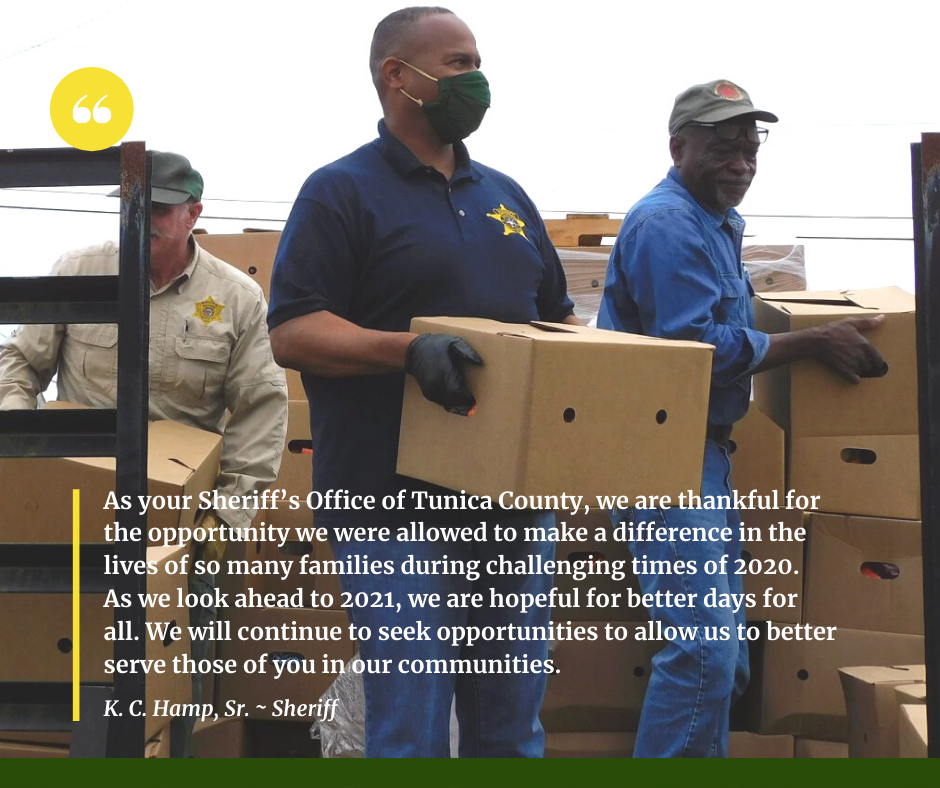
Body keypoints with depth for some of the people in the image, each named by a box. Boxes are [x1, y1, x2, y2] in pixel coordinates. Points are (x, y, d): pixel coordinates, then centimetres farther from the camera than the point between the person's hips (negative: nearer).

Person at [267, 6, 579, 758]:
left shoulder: (506, 196, 17)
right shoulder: (342, 192, -3)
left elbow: (557, 316, 25)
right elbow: (292, 332, -12)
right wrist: (407, 350, -26)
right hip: (397, 507, -6)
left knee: (513, 722, 13)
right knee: (412, 728, -4)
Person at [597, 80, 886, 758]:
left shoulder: (717, 224, 17)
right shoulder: (667, 224, -16)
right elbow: (699, 347, -22)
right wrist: (815, 343, -16)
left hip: (702, 448, 11)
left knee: (725, 650, 14)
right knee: (705, 650, -15)